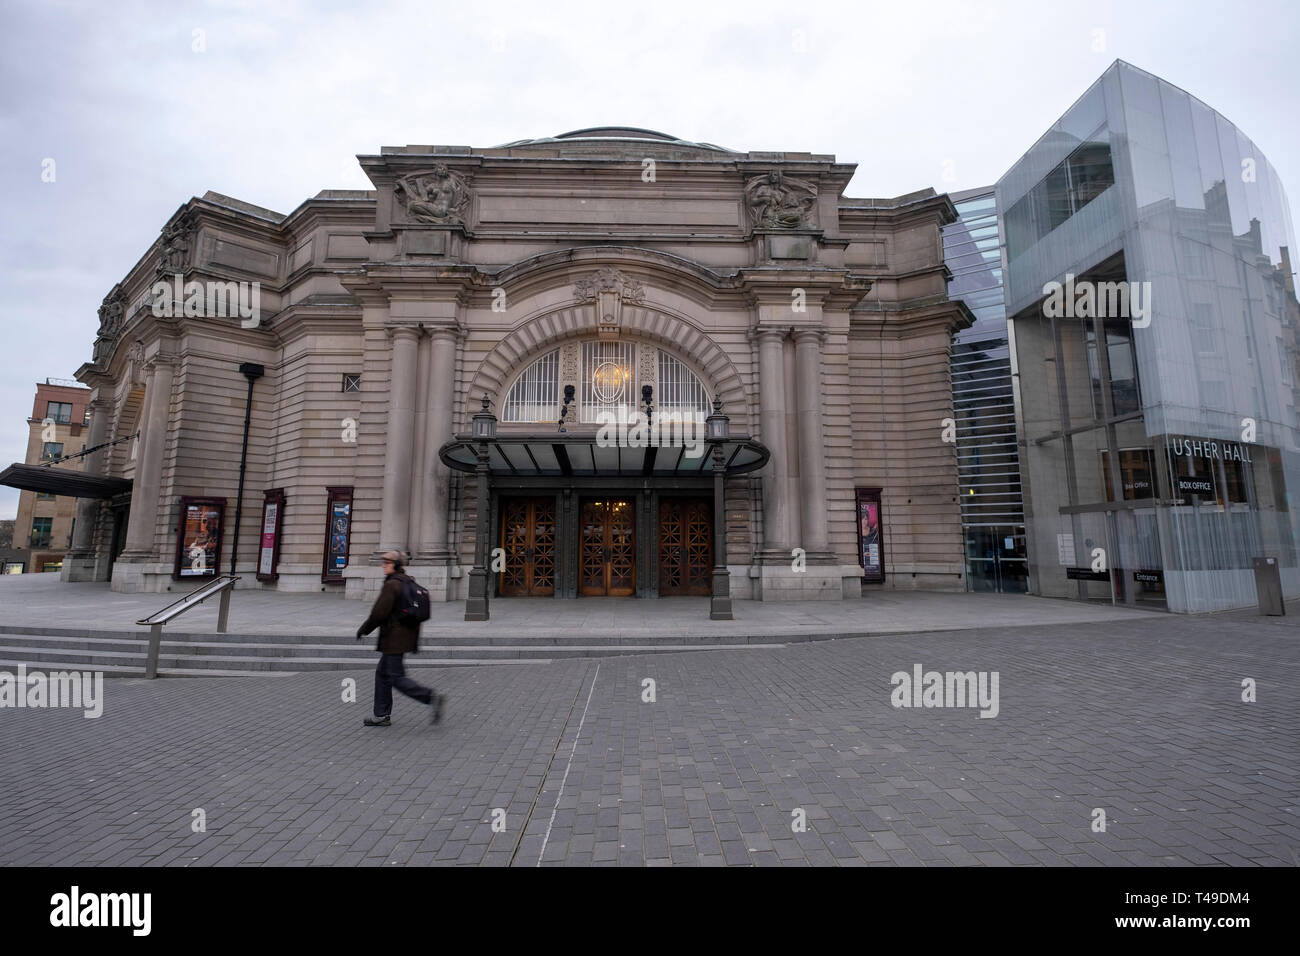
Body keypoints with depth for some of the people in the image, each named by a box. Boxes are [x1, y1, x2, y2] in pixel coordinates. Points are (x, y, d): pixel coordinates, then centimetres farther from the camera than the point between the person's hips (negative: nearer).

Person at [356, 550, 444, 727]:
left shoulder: (391, 585, -16)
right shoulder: (408, 582, 13)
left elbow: (379, 613, -20)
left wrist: (363, 629, -4)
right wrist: (415, 639, 20)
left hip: (393, 638, -10)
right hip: (405, 637, 10)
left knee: (397, 678, -4)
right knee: (382, 673, 17)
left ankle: (432, 697, -10)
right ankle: (382, 715, 23)